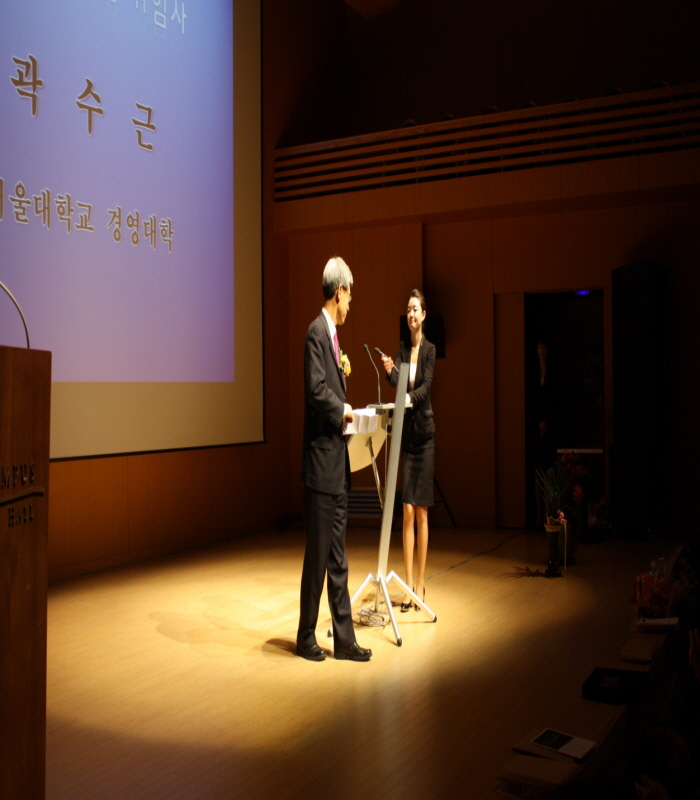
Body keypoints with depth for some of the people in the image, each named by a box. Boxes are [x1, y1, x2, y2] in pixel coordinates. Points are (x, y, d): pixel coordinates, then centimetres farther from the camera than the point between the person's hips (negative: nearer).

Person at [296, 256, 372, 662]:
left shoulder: (333, 333, 17)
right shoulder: (316, 332, -13)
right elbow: (316, 389, -23)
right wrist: (343, 410, -10)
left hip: (338, 463, 10)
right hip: (321, 460, -10)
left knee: (338, 556, 12)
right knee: (317, 553, 1)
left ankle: (344, 638, 19)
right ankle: (306, 636, 15)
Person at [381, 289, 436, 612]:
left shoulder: (429, 349, -2)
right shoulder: (402, 348, 10)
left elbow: (425, 385, -16)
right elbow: (396, 380, -6)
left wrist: (410, 398, -35)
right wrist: (389, 370, -26)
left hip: (424, 431, -4)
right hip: (405, 431, 4)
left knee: (421, 511, 0)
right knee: (407, 511, 1)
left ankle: (421, 582, 9)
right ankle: (408, 582, 7)